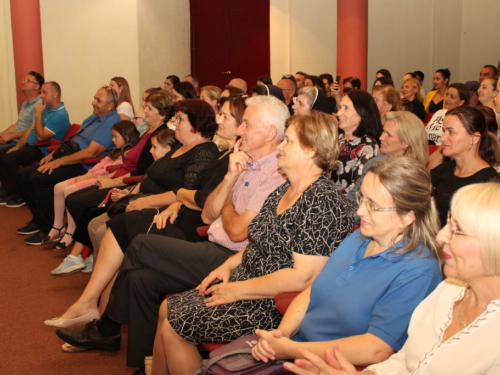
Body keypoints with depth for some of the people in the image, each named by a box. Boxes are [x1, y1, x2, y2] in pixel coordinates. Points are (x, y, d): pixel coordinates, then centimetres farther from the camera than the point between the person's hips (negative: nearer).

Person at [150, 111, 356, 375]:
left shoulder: (323, 203, -22)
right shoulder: (283, 191, 9)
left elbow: (303, 277, -27)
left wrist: (238, 290, -20)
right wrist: (230, 265, 4)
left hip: (273, 305, -9)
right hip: (243, 280, 10)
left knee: (173, 328, -9)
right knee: (167, 309, 8)